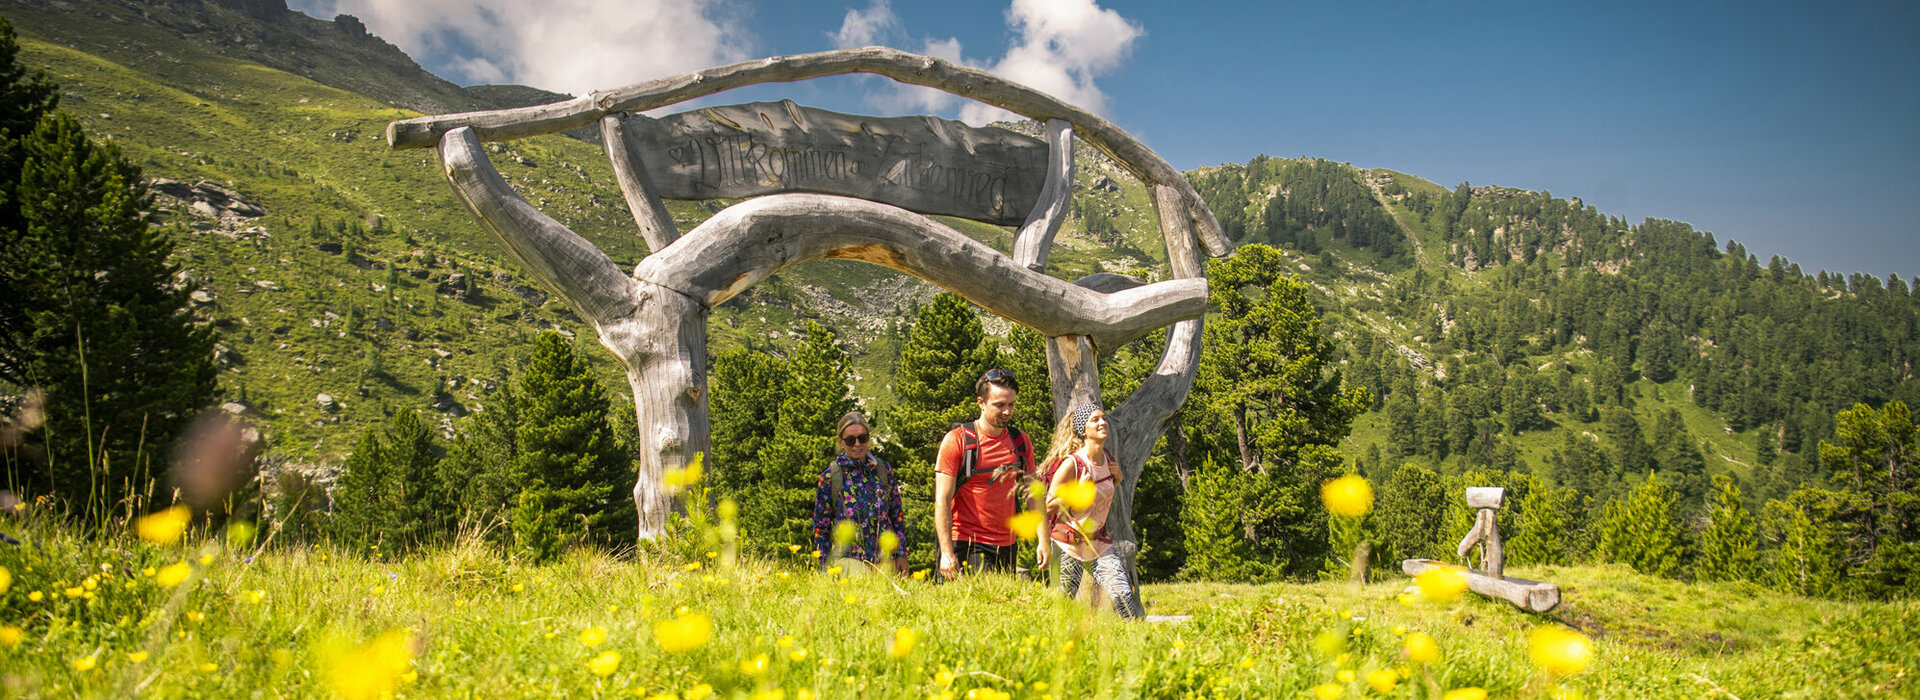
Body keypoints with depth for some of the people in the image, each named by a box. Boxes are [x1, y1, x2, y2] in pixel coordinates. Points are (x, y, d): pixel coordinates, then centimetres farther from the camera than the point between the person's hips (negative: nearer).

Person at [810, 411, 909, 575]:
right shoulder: (829, 477, -1)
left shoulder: (884, 469, 6)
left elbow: (897, 514, 12)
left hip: (884, 560, 2)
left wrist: (901, 554, 7)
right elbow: (821, 525, 3)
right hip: (847, 560, -2)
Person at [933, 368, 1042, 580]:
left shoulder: (1020, 441, 9)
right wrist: (946, 552, -17)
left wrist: (1043, 540, 3)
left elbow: (1033, 494, 13)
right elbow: (942, 500, -10)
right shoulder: (956, 440, -7)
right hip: (965, 544, -5)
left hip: (1005, 546, 5)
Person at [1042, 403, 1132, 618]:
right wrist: (1078, 491, -25)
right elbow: (1050, 506, -12)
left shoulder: (1109, 458, 1)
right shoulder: (1071, 463, -18)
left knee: (1123, 594, -9)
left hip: (1099, 541, 5)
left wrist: (1117, 477, 2)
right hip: (1068, 543, -5)